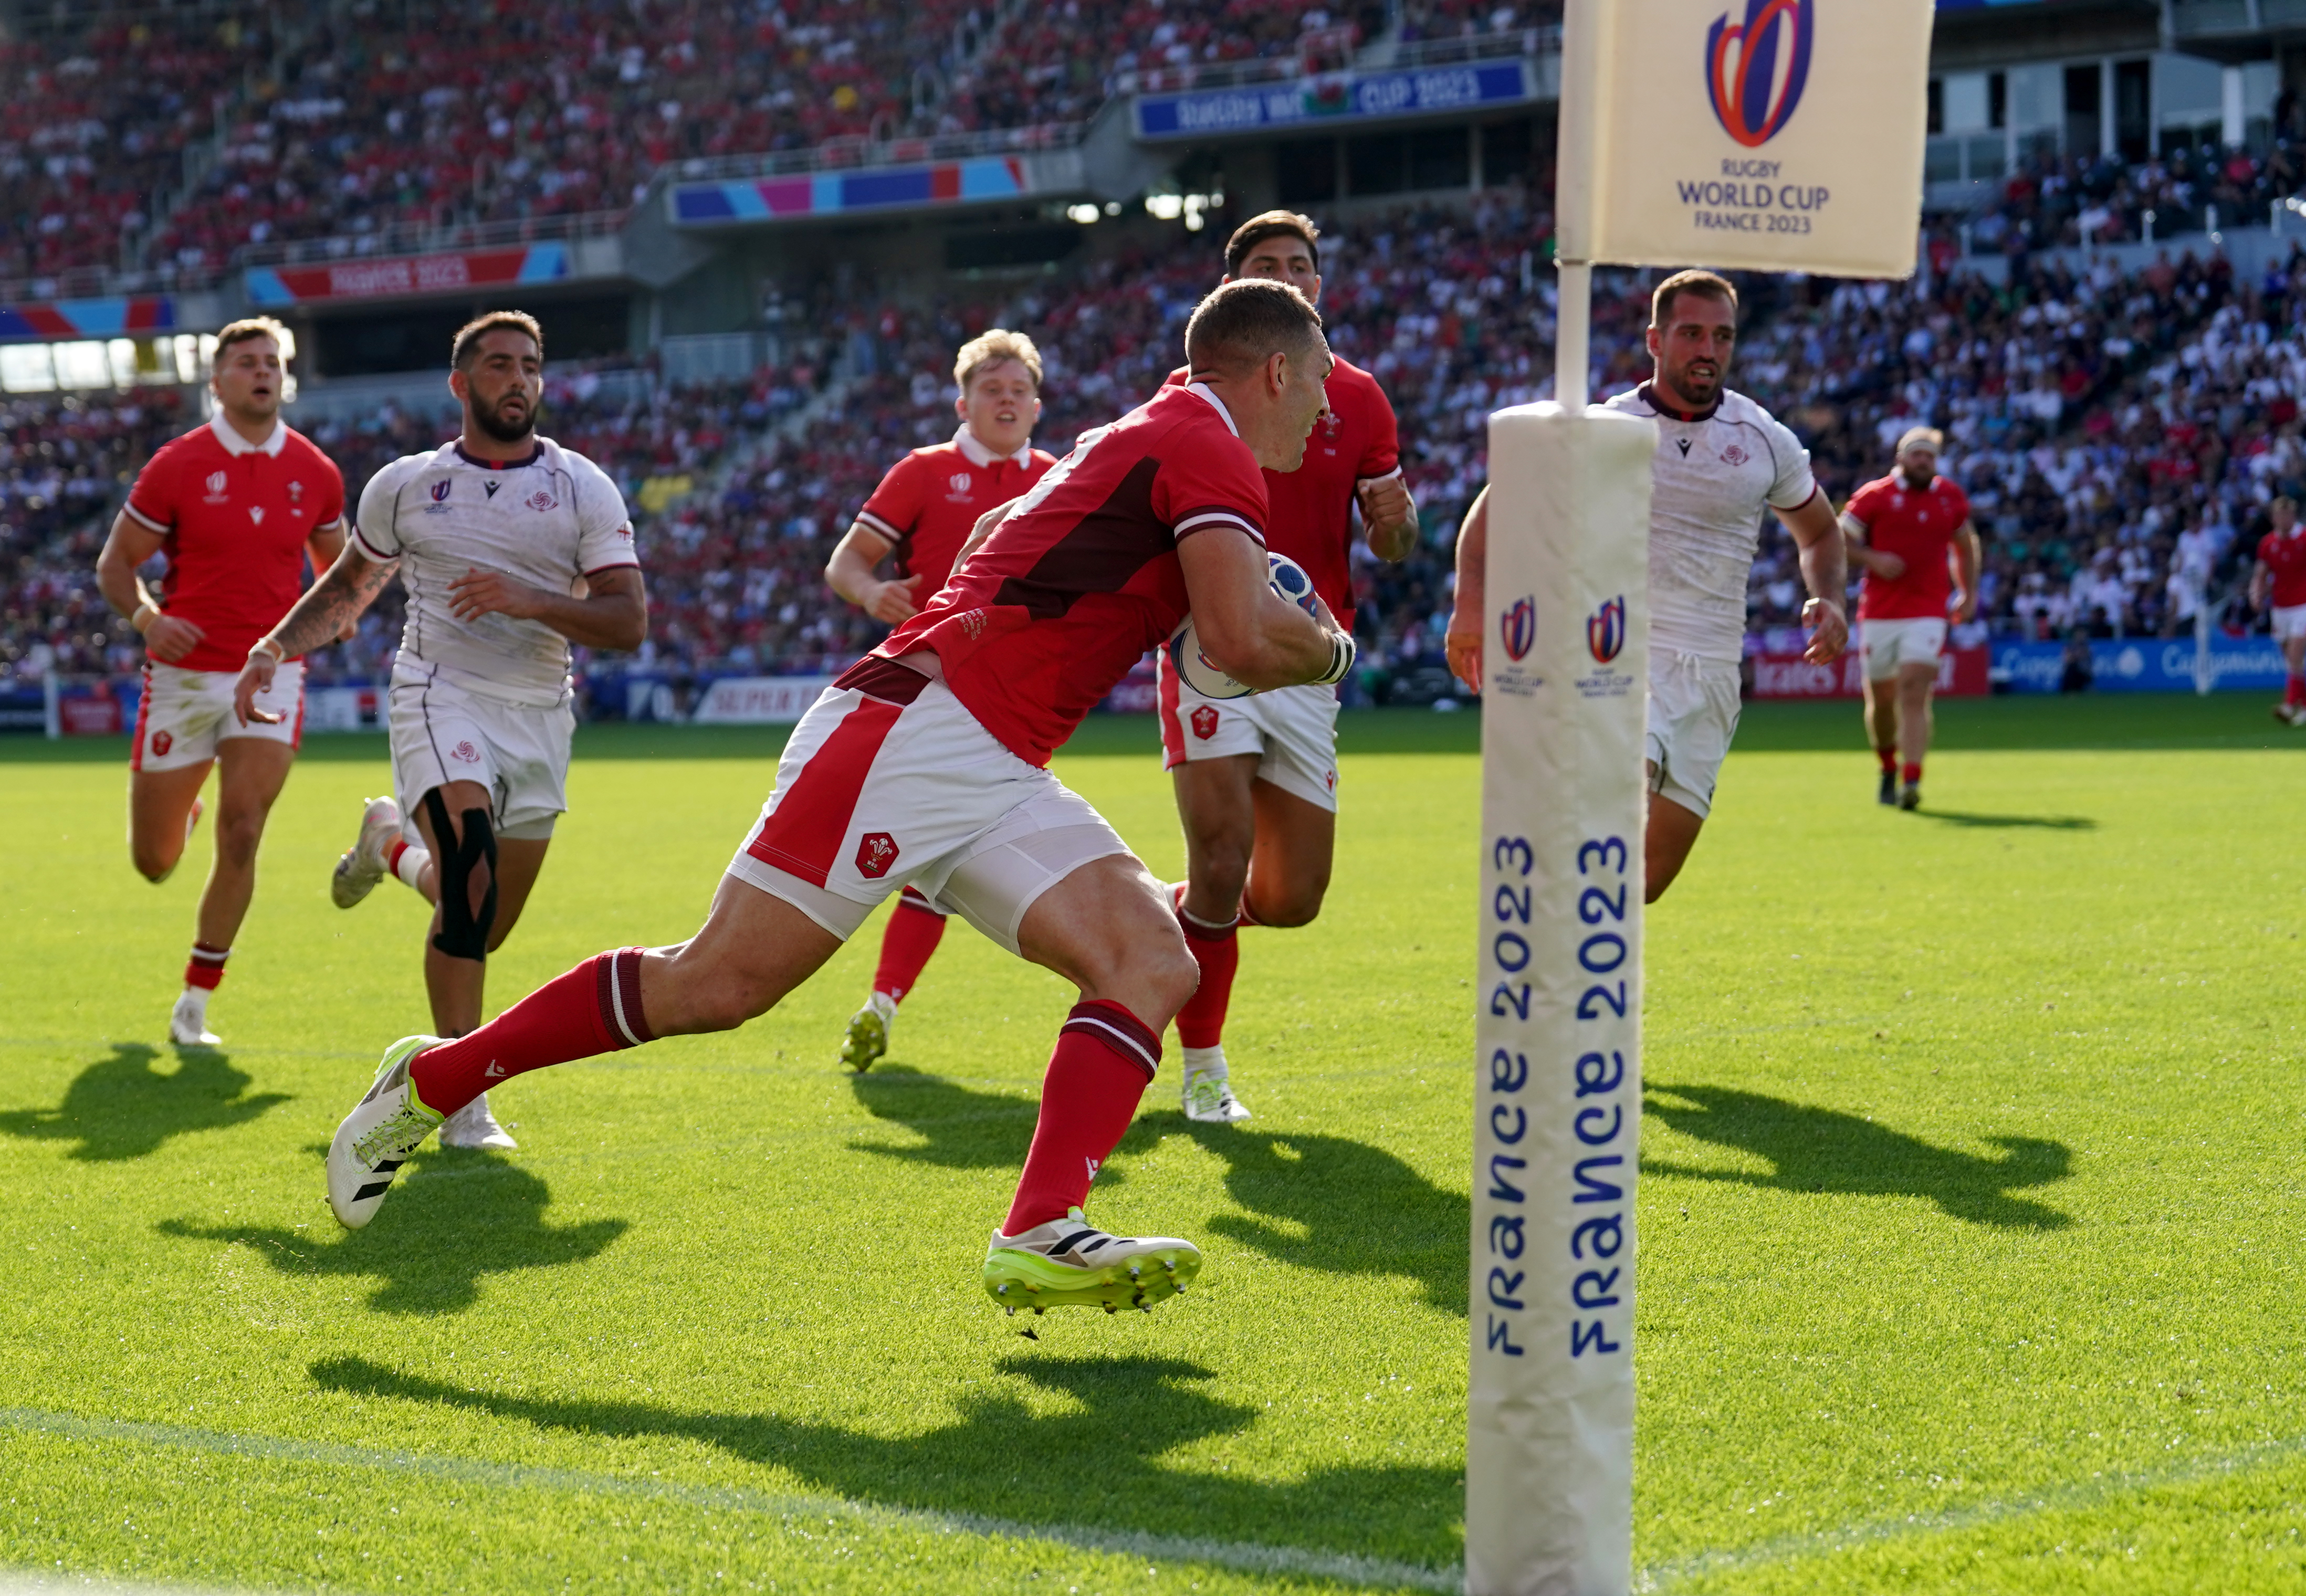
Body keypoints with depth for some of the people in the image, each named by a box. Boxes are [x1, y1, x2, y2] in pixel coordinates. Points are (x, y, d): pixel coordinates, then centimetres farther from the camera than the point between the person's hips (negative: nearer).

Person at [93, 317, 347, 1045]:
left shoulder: (315, 473, 3)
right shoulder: (177, 465, -5)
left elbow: (334, 563, 18)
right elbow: (115, 562, 0)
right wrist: (146, 616, -20)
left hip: (271, 676, 1)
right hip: (184, 675, -1)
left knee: (241, 835, -14)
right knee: (154, 861, 5)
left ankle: (195, 1004, 0)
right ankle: (183, 812, 46)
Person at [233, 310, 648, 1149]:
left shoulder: (584, 489, 1)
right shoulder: (405, 486, 4)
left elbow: (629, 621, -6)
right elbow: (348, 585, 21)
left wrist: (533, 600, -22)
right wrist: (273, 648, 6)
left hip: (539, 716, 2)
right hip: (442, 696, -2)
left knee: (485, 927, 9)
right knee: (471, 897, -23)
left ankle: (396, 845, 41)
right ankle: (464, 1101, -17)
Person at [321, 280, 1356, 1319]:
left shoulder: (1136, 442, 24)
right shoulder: (1210, 447, -6)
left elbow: (997, 532, 37)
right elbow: (1243, 642, -20)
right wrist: (1330, 649, 3)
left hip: (996, 780, 10)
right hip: (914, 730, -10)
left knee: (1156, 965, -9)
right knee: (714, 985, -9)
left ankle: (1040, 1237, -20)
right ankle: (432, 1080, 7)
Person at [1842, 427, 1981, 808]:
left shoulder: (1951, 498, 10)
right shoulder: (1874, 496, 0)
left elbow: (1965, 544, 25)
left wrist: (1969, 592, 15)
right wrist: (1872, 558, -15)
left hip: (1928, 615, 0)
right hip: (1878, 615, 0)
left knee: (1915, 693, -16)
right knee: (1881, 699, 8)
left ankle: (1911, 782, -23)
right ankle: (1889, 770, 34)